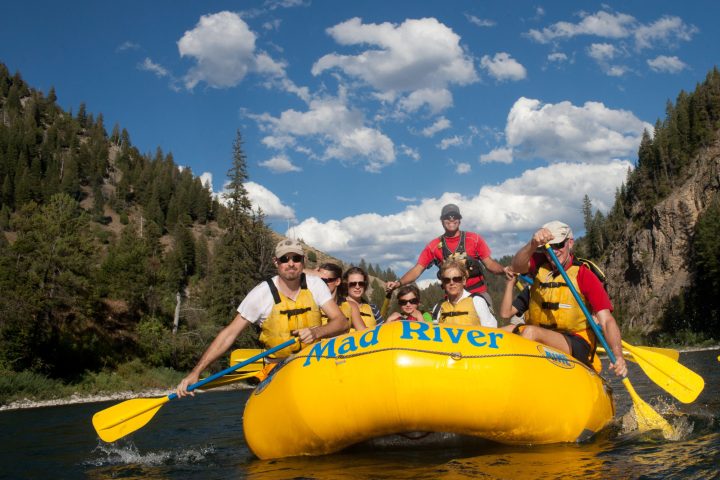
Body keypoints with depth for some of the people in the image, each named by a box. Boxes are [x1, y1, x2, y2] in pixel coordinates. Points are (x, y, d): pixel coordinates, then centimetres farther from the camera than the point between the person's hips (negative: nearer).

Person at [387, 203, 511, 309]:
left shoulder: (474, 239, 6)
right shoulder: (434, 246, 6)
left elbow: (489, 263, 5)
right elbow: (417, 269, 4)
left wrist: (503, 270, -16)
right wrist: (399, 283, -12)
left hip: (478, 293, 0)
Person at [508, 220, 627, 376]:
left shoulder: (584, 275, -5)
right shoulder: (539, 264, 7)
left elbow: (607, 321, -13)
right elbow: (517, 266, -16)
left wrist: (618, 356, -29)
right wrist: (533, 244, -37)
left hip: (576, 345, -5)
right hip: (539, 339, 5)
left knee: (530, 332, -32)